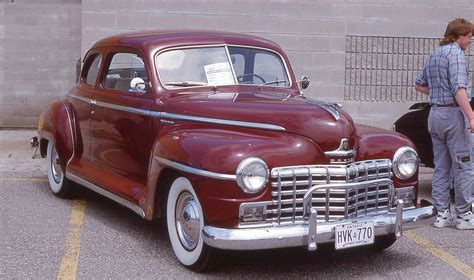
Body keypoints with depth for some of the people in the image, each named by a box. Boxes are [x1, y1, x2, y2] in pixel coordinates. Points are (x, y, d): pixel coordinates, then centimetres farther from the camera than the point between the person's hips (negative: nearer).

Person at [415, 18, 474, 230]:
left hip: (435, 114, 8)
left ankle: (442, 214, 13)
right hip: (453, 113, -8)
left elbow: (419, 85, 21)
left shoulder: (433, 56, 14)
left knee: (441, 168, 11)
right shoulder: (455, 54, -13)